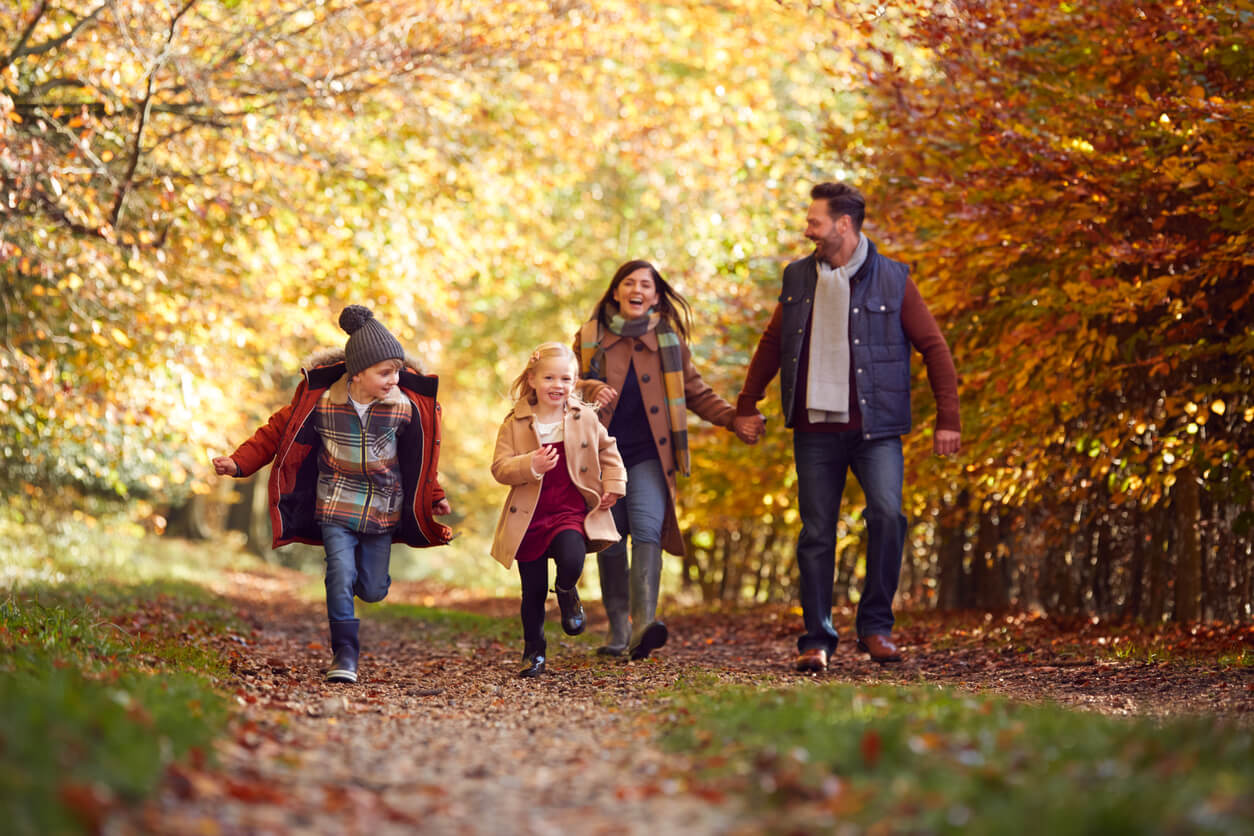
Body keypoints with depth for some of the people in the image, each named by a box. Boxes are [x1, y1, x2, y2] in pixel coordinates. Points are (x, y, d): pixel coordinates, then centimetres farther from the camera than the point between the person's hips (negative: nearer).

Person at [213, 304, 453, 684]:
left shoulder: (405, 407, -11)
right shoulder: (321, 401, -14)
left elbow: (421, 457, 7)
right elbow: (278, 432, -1)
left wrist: (434, 496, 9)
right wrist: (239, 463, -8)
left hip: (384, 509, 1)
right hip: (336, 506, -1)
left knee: (372, 590, 4)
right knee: (341, 575, -18)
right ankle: (344, 657, -9)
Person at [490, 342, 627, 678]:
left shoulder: (585, 418, 2)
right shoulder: (515, 423, -3)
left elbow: (607, 450, 18)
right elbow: (500, 467, -6)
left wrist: (613, 485, 8)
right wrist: (531, 466, -23)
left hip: (572, 512, 0)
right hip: (529, 517, 0)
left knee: (572, 560, -29)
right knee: (533, 591, 6)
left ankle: (567, 593, 6)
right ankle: (533, 653, 23)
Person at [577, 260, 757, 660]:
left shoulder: (669, 339, 9)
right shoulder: (590, 338, 8)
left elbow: (696, 393, 15)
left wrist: (732, 417, -2)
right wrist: (590, 391, -12)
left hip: (649, 454, -1)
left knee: (647, 530, -20)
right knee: (611, 542, 2)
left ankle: (643, 625, -34)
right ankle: (618, 631, 15)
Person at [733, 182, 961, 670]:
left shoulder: (892, 281, -1)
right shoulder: (798, 278, 10)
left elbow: (934, 348, 3)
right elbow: (771, 345, 23)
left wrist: (947, 418, -1)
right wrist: (747, 405, 24)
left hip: (875, 430, -3)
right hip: (814, 431, 3)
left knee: (887, 513, -21)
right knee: (816, 535, 3)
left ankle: (876, 626, -8)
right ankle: (816, 639, 12)